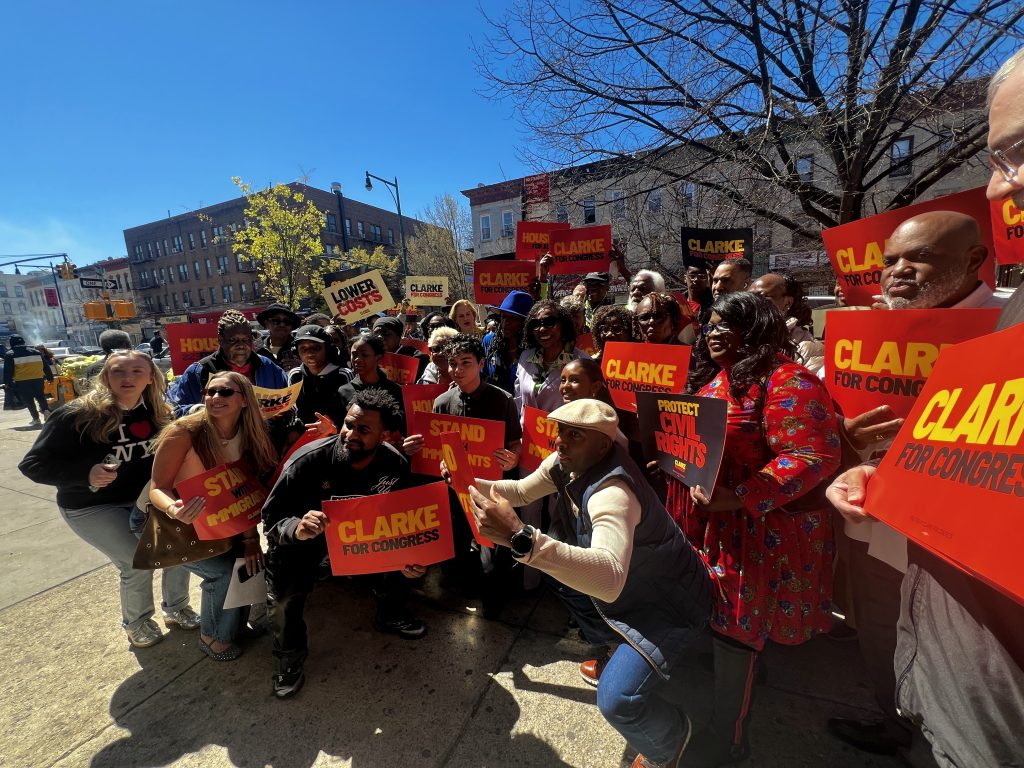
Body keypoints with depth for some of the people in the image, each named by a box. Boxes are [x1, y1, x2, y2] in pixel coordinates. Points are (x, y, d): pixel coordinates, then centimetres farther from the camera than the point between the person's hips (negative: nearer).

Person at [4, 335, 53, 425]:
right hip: (38, 379, 3)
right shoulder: (35, 352, 10)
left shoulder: (10, 355, -1)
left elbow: (8, 370, -4)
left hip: (22, 382, -3)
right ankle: (46, 410, -8)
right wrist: (50, 377, 17)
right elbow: (46, 366, 11)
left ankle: (36, 419, 4)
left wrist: (7, 383, 1)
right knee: (40, 396, 16)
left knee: (28, 400, 6)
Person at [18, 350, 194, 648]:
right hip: (91, 507, -4)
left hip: (142, 500, 5)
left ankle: (176, 607, 22)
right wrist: (85, 473, -34)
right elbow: (33, 464, -18)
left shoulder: (156, 412, -6)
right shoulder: (77, 415, -21)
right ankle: (135, 622, 19)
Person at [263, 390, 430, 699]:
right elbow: (271, 517, -24)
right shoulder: (307, 460, -31)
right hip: (303, 537, -2)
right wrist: (297, 529, -46)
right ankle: (290, 656, 13)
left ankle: (391, 615, 16)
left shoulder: (395, 465, -22)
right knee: (284, 594, -20)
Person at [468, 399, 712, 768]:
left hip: (668, 601, -8)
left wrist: (521, 539, -61)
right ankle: (610, 645, 35)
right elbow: (521, 491, 1)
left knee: (617, 698, -19)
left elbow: (610, 579, -52)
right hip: (629, 584, 8)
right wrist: (471, 483, -15)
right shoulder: (566, 463, -12)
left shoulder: (612, 493, -37)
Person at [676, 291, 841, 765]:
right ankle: (704, 703, 44)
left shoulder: (785, 380, -16)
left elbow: (813, 457, -25)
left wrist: (736, 498, -30)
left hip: (753, 530, -7)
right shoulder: (712, 378, 10)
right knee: (711, 621, 21)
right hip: (705, 525, 8)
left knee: (734, 631, 7)